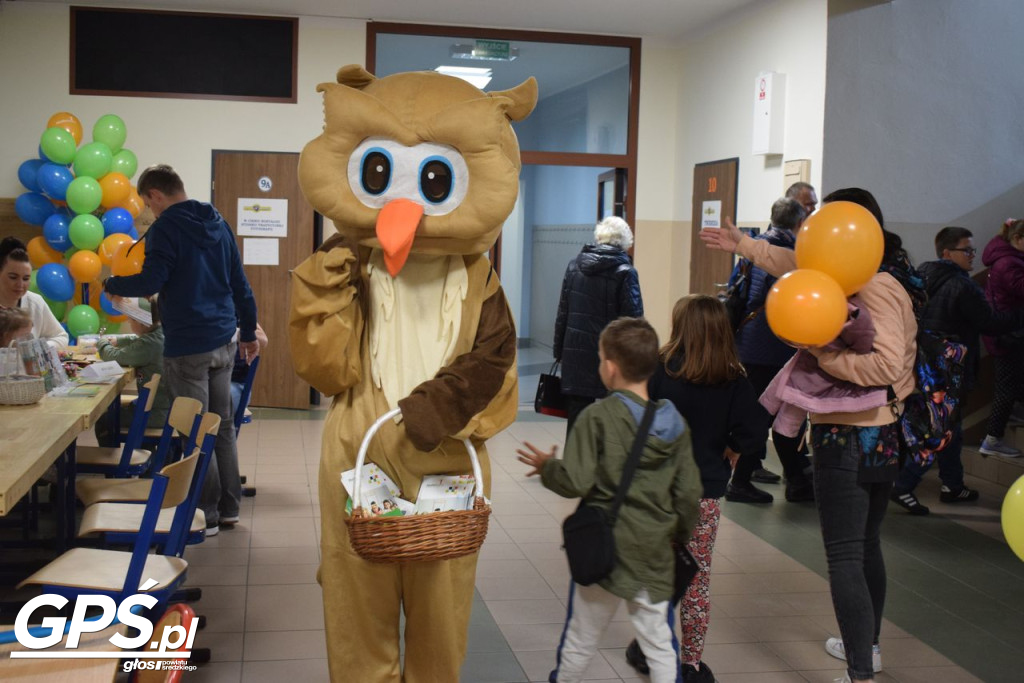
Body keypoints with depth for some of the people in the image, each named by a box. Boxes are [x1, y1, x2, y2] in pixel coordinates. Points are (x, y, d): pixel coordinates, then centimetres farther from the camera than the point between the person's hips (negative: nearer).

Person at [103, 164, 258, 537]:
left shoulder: (166, 227, -10)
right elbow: (240, 284, 16)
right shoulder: (218, 223, 13)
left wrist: (112, 285, 1)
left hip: (187, 346, -7)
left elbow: (151, 281, -17)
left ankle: (206, 515, 4)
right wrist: (248, 331, 22)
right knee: (222, 425, 13)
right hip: (223, 341, 7)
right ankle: (228, 506, 20)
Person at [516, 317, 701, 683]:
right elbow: (689, 492, 1)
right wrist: (680, 536, 17)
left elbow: (575, 482, -18)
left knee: (580, 640, 14)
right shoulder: (675, 423, -1)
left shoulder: (597, 416, -14)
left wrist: (546, 467, 2)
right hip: (655, 552, 4)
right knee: (659, 643, 12)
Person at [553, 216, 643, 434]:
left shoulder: (574, 265, 5)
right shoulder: (625, 272, -9)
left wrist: (559, 351, 15)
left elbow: (563, 312, 9)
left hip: (576, 357, 4)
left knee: (577, 418, 8)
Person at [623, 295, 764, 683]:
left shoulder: (660, 369, -10)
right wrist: (726, 456, 5)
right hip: (705, 492, 1)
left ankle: (648, 649, 25)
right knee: (697, 578, 11)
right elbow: (748, 434, -12)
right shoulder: (734, 381, -7)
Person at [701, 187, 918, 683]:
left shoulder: (877, 287, -21)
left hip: (850, 438, -11)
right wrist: (743, 245, 33)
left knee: (844, 558, -6)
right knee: (867, 547, 24)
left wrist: (825, 357, -23)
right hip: (882, 436, 11)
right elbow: (795, 263, 25)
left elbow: (887, 364, -33)